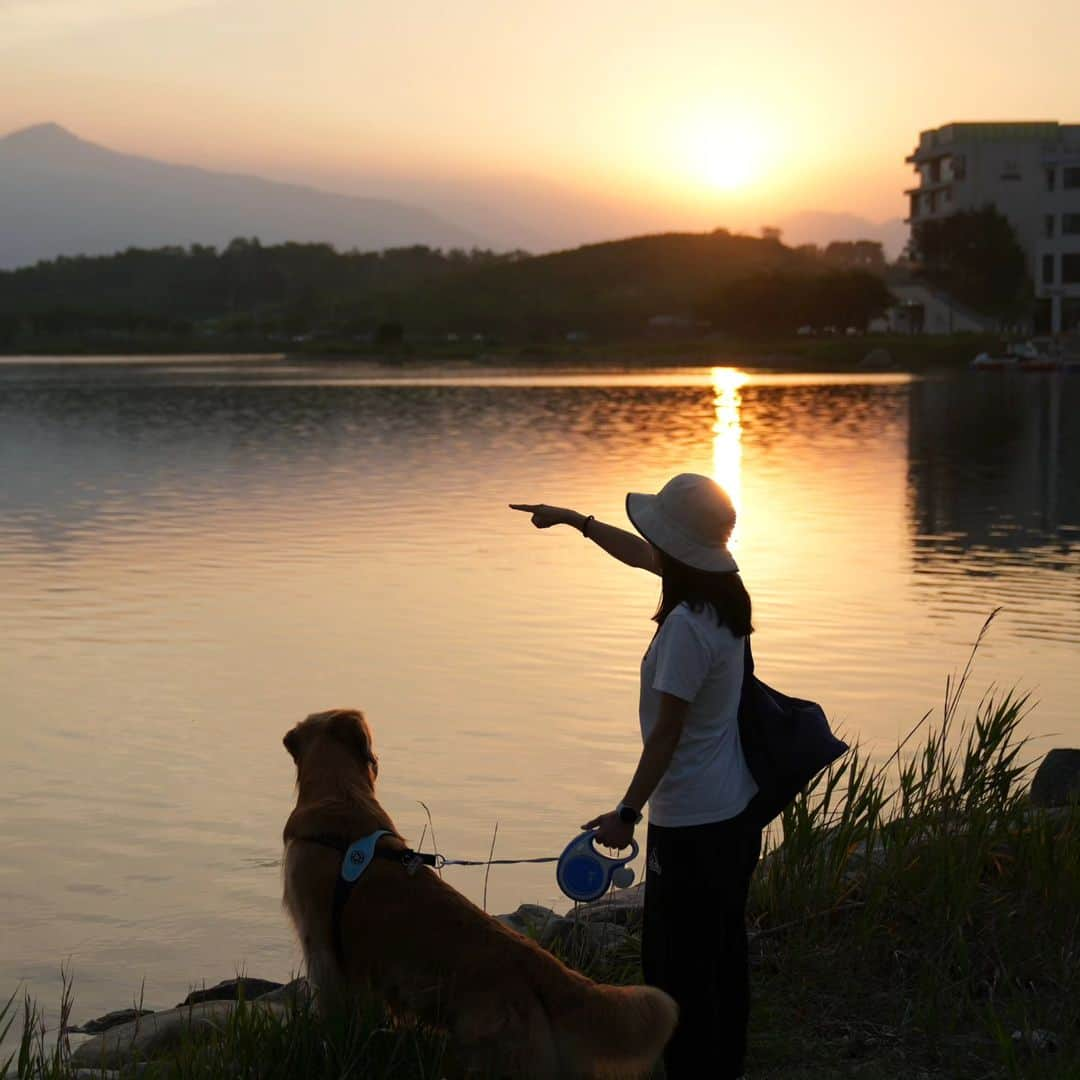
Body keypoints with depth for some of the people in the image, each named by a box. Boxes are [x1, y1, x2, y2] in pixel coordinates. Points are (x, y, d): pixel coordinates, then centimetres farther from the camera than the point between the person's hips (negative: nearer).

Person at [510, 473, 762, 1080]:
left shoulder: (687, 628, -24)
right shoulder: (722, 596, 3)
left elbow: (667, 733, -23)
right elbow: (640, 557, 21)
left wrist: (628, 813, -18)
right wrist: (576, 521, 29)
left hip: (692, 824, -10)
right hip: (737, 811, 10)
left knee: (678, 962, 1)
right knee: (723, 950, 21)